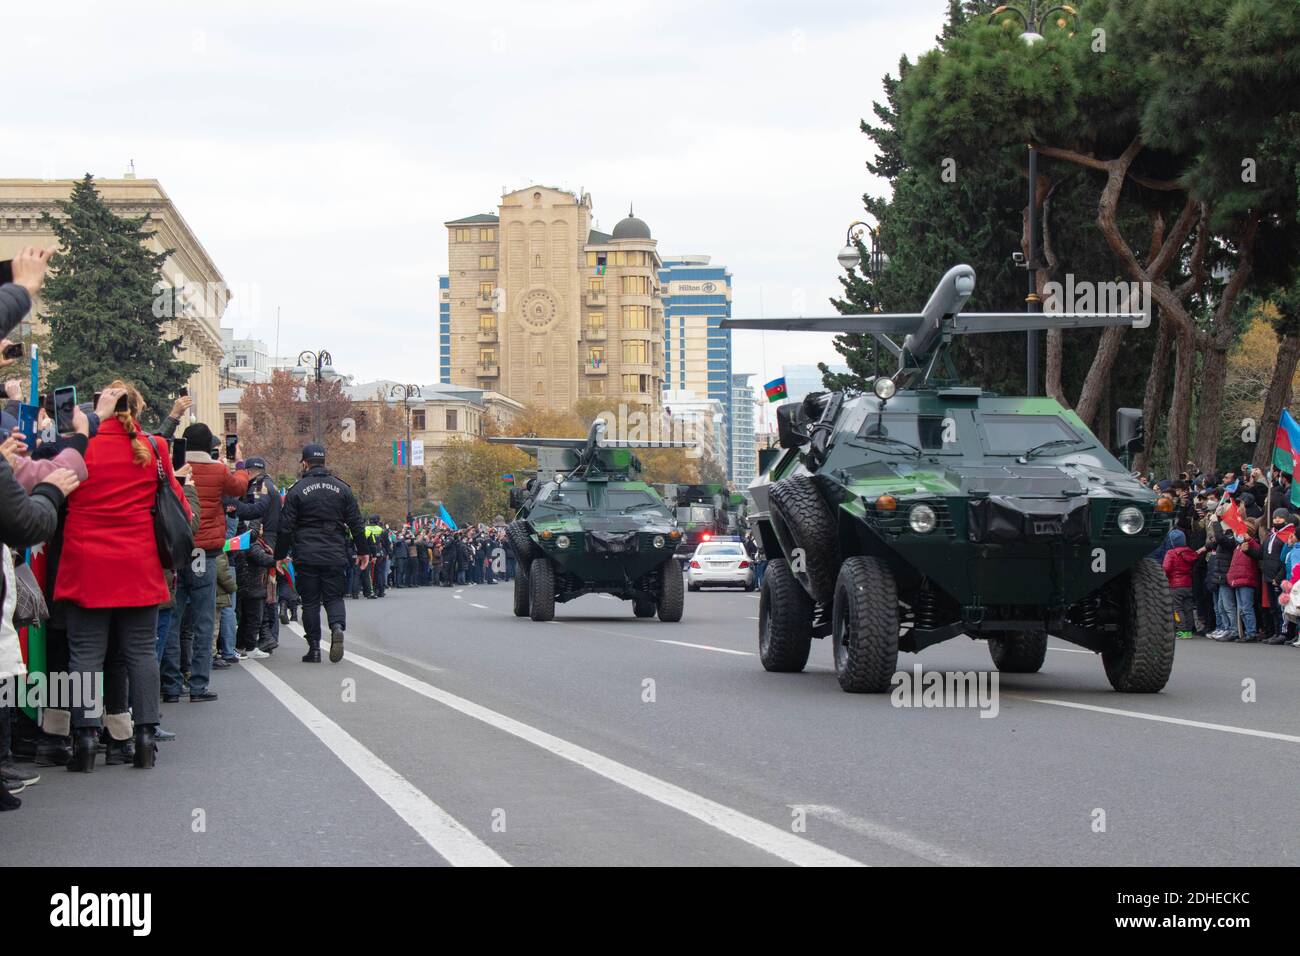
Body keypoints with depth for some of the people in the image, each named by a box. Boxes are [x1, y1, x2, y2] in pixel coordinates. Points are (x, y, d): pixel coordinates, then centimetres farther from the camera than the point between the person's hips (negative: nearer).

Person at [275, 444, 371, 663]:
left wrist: (280, 555, 5)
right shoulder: (342, 488, 6)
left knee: (310, 601, 6)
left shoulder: (297, 490, -3)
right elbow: (356, 523, 7)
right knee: (334, 597, 10)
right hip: (335, 555, 2)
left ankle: (314, 648, 3)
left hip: (306, 556, -2)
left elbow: (286, 527, -3)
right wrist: (363, 551, 15)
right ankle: (337, 626, -19)